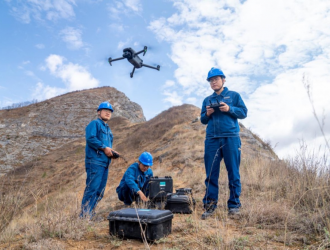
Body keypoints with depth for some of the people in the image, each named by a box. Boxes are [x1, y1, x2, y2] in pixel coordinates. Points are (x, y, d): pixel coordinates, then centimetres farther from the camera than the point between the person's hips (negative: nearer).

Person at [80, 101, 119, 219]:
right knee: (92, 188, -9)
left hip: (105, 163, 9)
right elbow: (90, 138, -17)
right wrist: (104, 148, -16)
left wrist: (112, 152, 8)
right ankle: (84, 215, -1)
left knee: (99, 191, 11)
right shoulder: (95, 123, -1)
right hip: (95, 162, -9)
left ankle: (90, 214, 19)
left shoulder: (108, 128, 25)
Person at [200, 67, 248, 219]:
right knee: (211, 173, 1)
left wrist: (229, 109, -11)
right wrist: (207, 114, -3)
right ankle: (210, 205, 9)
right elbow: (203, 120, 18)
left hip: (231, 138, -2)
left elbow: (243, 112, 4)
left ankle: (234, 204, 12)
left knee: (233, 172, 1)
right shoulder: (207, 100, 20)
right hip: (212, 139, 3)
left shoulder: (233, 95, 11)